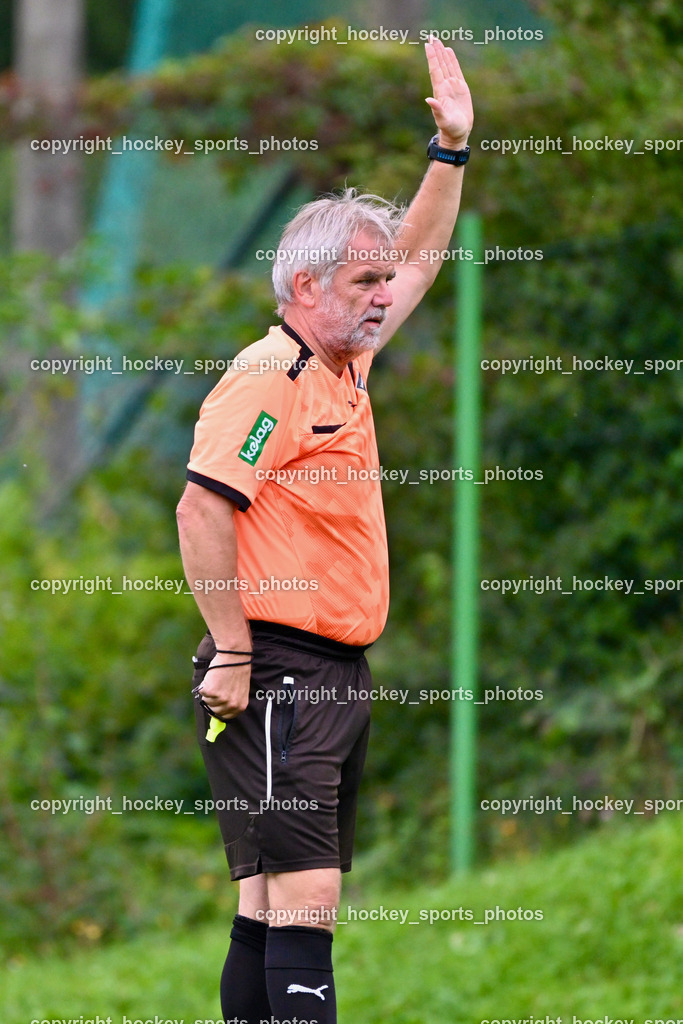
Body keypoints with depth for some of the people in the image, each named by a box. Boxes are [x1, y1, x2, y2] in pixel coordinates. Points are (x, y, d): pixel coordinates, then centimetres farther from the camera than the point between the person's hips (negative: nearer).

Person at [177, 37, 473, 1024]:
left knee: (272, 912, 7)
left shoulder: (344, 364, 16)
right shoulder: (269, 376, -12)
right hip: (278, 675, -9)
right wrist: (233, 653, -20)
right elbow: (202, 508, -20)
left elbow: (416, 259, 31)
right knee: (302, 901, -17)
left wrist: (453, 146, 24)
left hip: (336, 678, 9)